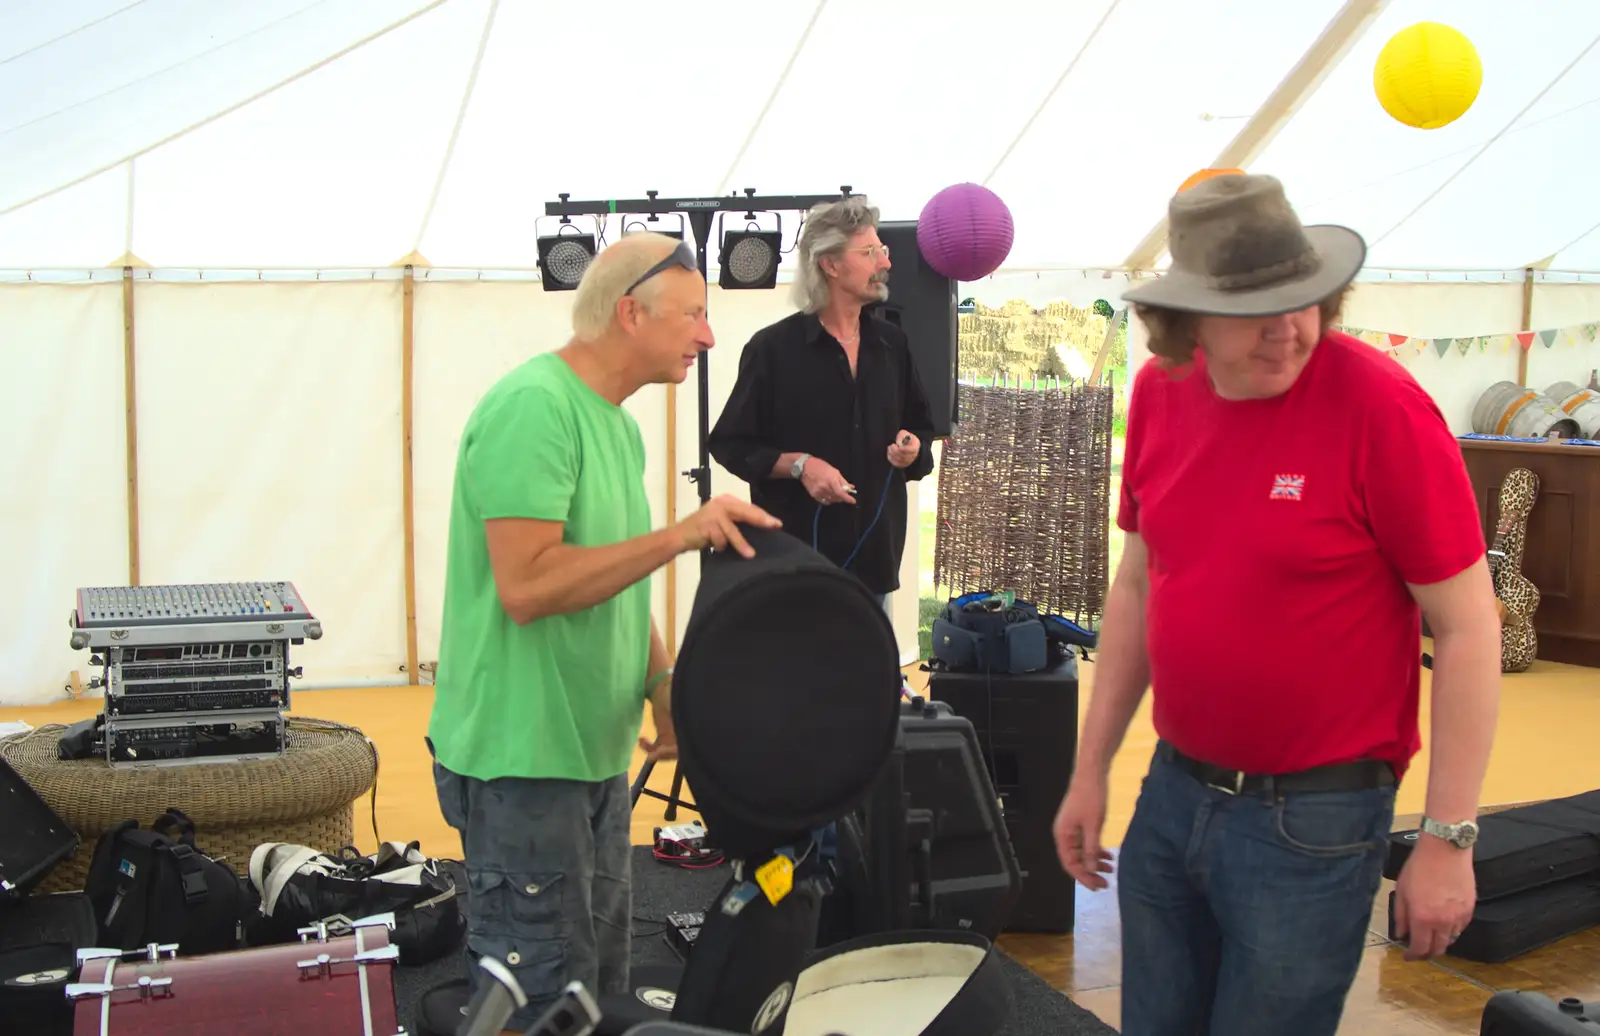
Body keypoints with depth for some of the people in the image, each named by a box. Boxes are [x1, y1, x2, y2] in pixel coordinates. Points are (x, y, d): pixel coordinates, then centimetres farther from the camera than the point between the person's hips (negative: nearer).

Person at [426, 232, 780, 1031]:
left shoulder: (614, 422, 12)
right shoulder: (533, 405, -18)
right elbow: (527, 586, -27)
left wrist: (662, 685, 5)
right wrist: (679, 535, -26)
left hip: (594, 752, 10)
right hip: (524, 758, -10)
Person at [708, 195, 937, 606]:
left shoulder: (892, 344, 10)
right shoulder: (773, 347, -6)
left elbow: (921, 428, 21)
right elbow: (730, 444, -3)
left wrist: (913, 451, -2)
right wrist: (798, 465, -17)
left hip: (875, 555, 5)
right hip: (795, 553, -5)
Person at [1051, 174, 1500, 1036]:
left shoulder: (1378, 405, -18)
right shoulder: (1159, 392, -1)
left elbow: (1467, 626, -14)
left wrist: (1449, 837, -14)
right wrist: (1089, 770, 12)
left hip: (1312, 822, -5)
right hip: (1173, 792, 6)